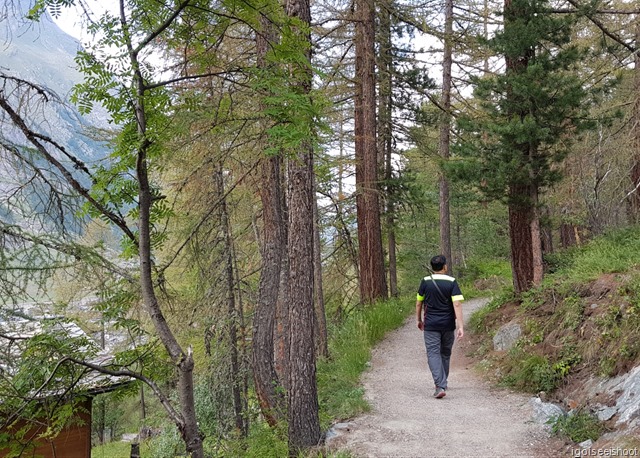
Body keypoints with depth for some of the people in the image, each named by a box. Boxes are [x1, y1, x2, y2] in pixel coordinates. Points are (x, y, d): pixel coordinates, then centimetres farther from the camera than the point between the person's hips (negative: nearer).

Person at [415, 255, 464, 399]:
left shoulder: (425, 281, -1)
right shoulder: (452, 282, -6)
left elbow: (419, 303, 5)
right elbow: (457, 304, -14)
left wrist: (419, 319, 20)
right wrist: (461, 326, -15)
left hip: (430, 325, -1)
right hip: (448, 325, 1)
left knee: (433, 354, -3)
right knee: (445, 353, 18)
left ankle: (440, 386, -18)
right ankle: (442, 383, 32)